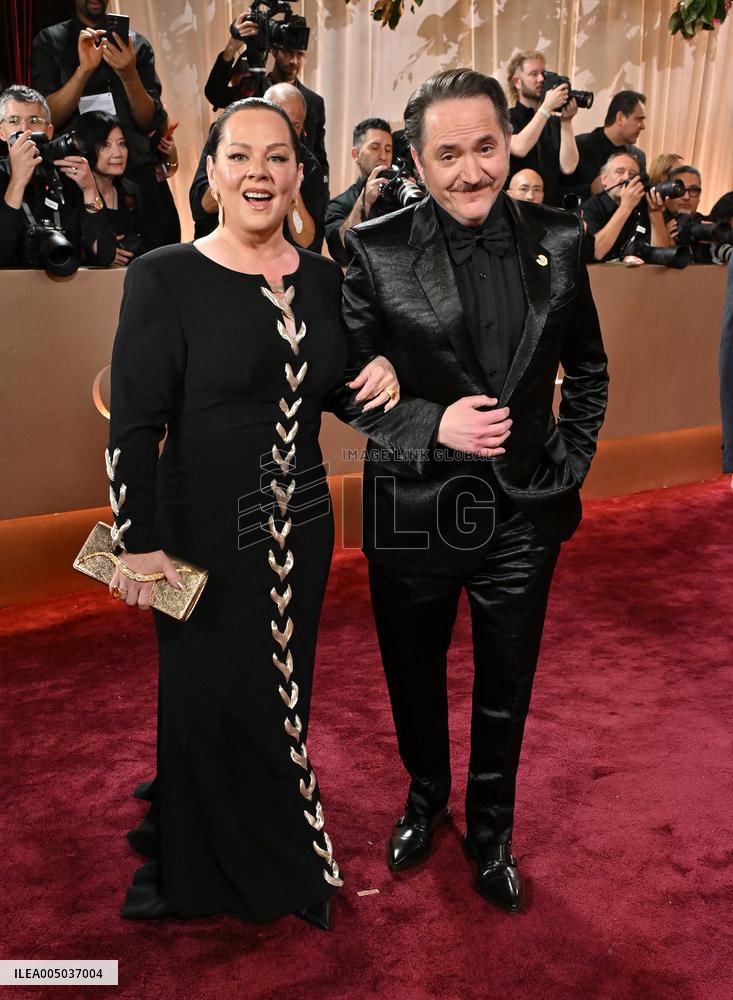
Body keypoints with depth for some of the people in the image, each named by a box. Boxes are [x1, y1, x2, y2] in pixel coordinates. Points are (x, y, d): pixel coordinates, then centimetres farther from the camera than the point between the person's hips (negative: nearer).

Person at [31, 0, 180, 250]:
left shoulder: (136, 43, 9)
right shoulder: (48, 41, 8)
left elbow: (152, 123, 2)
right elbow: (47, 118, -5)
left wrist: (130, 76, -15)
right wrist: (84, 70, -17)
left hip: (138, 171, 1)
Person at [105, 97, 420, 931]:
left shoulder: (322, 279, 3)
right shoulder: (164, 277, -12)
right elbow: (133, 426, -13)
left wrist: (378, 389, -9)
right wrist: (140, 544, -13)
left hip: (301, 522, 5)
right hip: (205, 527, -4)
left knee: (284, 688, 19)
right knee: (211, 695, 12)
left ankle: (282, 851, 46)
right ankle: (208, 870, 40)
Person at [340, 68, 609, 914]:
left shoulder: (559, 241, -2)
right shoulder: (376, 252, -11)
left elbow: (587, 367, 10)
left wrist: (573, 459, 1)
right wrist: (432, 425, -21)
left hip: (524, 513, 2)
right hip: (414, 514, -1)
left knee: (505, 694, 17)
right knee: (414, 681, 20)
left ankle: (491, 830, 44)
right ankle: (426, 798, 50)